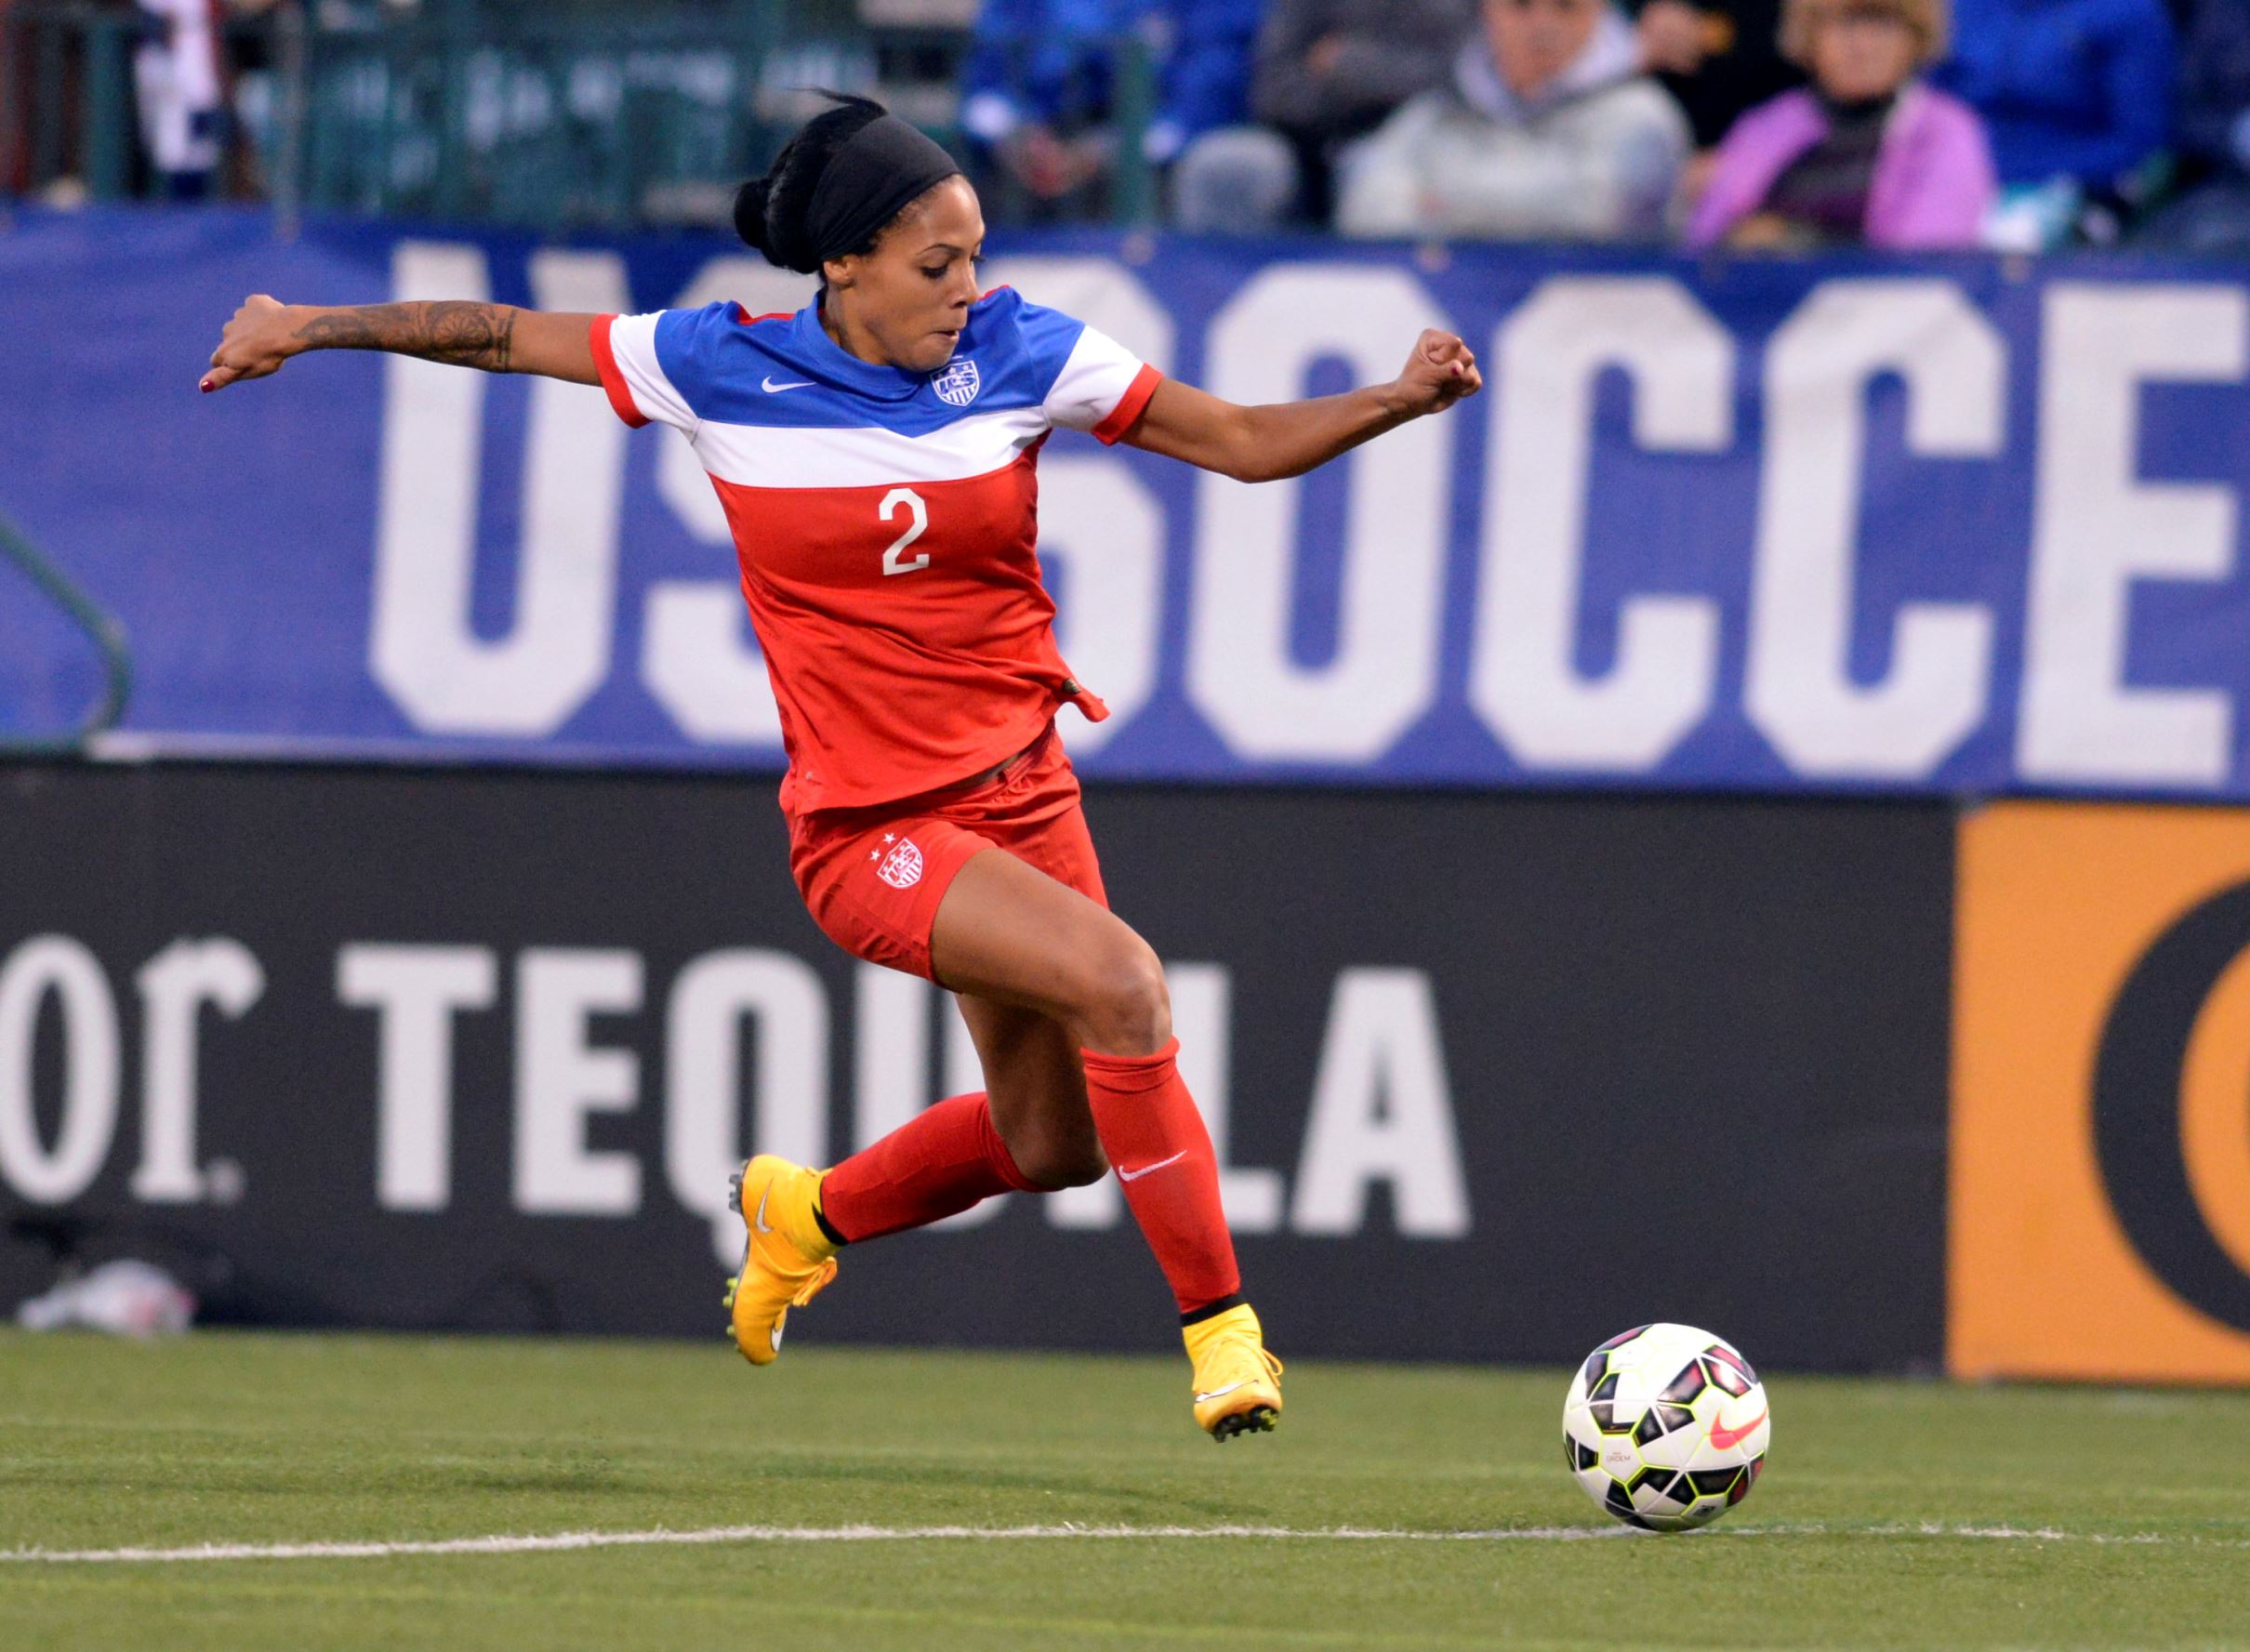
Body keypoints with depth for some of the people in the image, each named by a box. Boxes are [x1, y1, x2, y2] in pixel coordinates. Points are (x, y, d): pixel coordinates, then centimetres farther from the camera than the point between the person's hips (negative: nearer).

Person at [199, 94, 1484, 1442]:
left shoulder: (1022, 354, -4)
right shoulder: (722, 369, -9)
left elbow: (1251, 444, -2)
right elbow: (507, 336, 4)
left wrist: (1399, 400, -18)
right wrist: (315, 328, 7)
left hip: (1022, 786, 5)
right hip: (868, 823, -5)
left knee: (1051, 1141, 12)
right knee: (1118, 980, -27)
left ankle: (809, 1214, 42)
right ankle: (1219, 1326, -17)